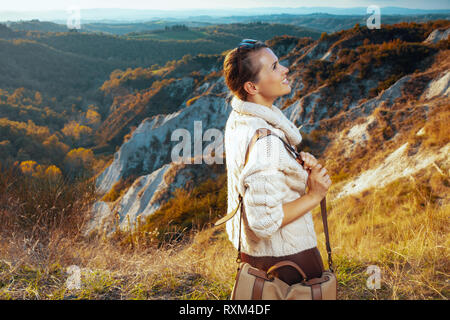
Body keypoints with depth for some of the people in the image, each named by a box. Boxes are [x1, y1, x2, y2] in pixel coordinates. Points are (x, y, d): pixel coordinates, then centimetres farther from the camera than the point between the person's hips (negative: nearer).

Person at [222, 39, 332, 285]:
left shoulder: (238, 119, -1)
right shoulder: (264, 140, -30)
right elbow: (265, 221, -30)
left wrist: (298, 167, -3)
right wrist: (314, 196, -21)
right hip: (286, 257, -9)